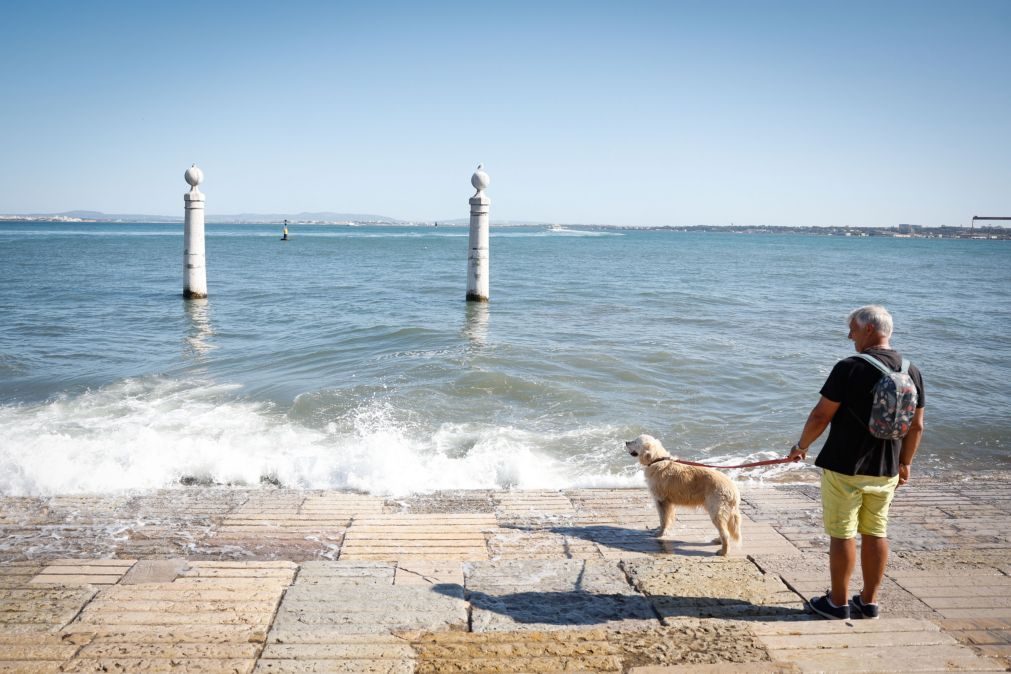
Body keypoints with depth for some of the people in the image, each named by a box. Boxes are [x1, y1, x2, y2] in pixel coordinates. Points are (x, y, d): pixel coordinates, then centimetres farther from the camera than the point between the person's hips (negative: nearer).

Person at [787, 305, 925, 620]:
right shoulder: (911, 372, 2)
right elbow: (916, 426, 9)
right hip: (885, 471, 6)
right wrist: (904, 464, 20)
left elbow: (821, 416, -13)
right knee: (876, 534, 15)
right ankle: (869, 602, 24)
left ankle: (838, 603, 14)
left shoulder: (850, 368, -17)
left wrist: (801, 446, 2)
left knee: (842, 535, 4)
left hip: (845, 467, -6)